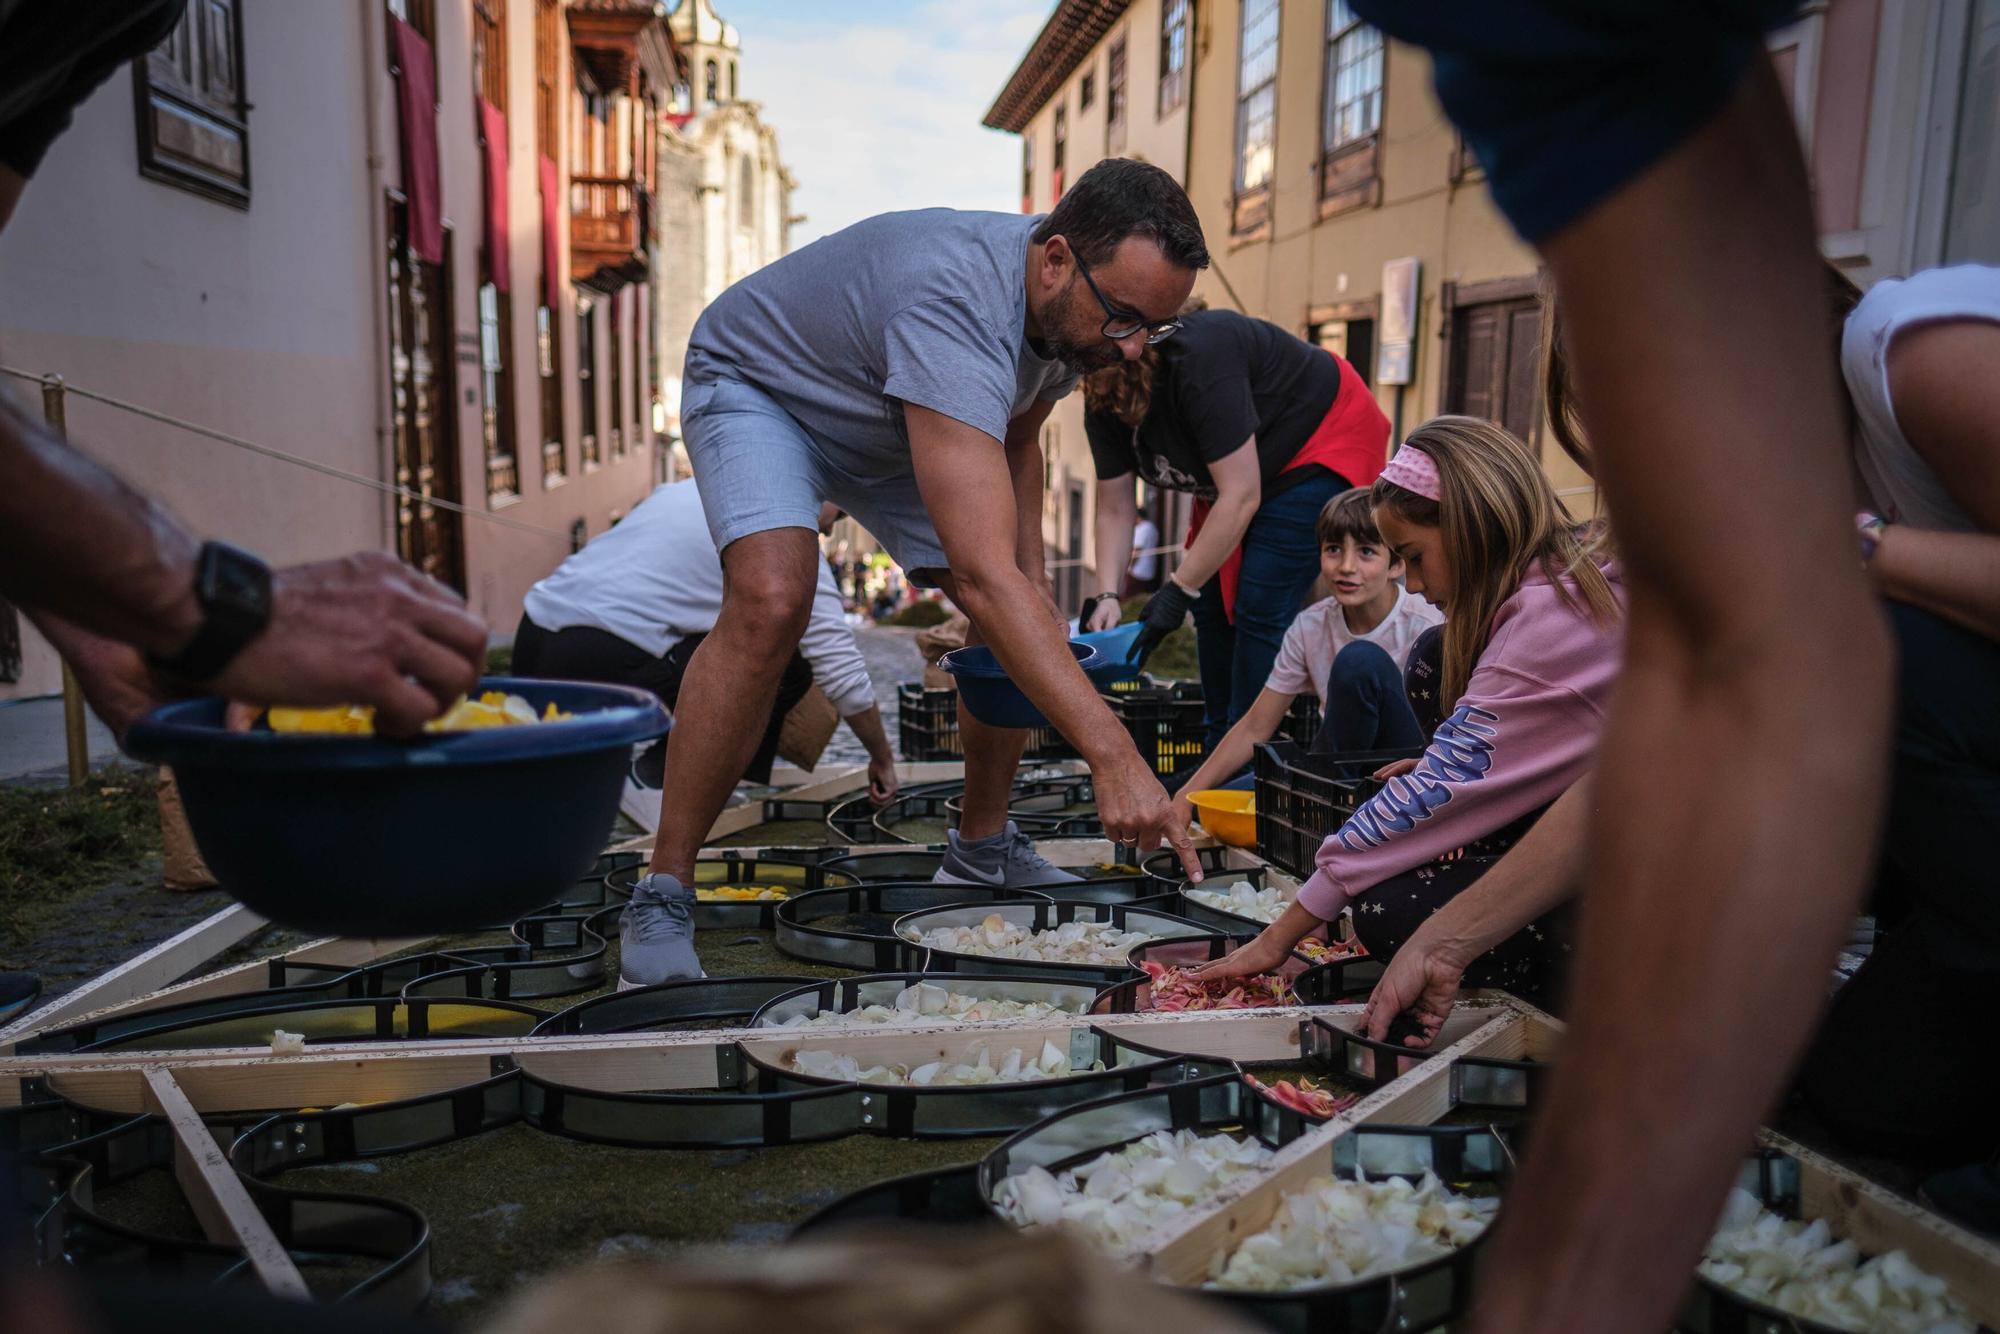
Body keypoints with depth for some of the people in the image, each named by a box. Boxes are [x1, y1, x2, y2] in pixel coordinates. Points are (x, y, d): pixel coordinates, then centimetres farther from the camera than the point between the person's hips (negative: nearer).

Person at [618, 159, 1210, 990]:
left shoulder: (1071, 307, -15)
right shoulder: (953, 308, -43)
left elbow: (1018, 437, 7)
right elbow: (981, 574, -51)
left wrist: (1034, 587, -4)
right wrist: (1111, 754, -55)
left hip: (896, 422, 8)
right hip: (759, 386, -7)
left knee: (1028, 631, -3)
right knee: (770, 603, -35)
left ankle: (981, 853, 17)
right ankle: (661, 899, -21)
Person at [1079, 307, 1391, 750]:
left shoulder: (1199, 358, -36)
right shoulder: (1102, 405, -11)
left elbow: (1241, 497, -34)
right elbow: (1114, 510, -5)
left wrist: (1178, 591, -31)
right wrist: (1106, 595, -19)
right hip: (1239, 469, 9)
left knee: (1260, 609, -16)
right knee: (1213, 607, 4)